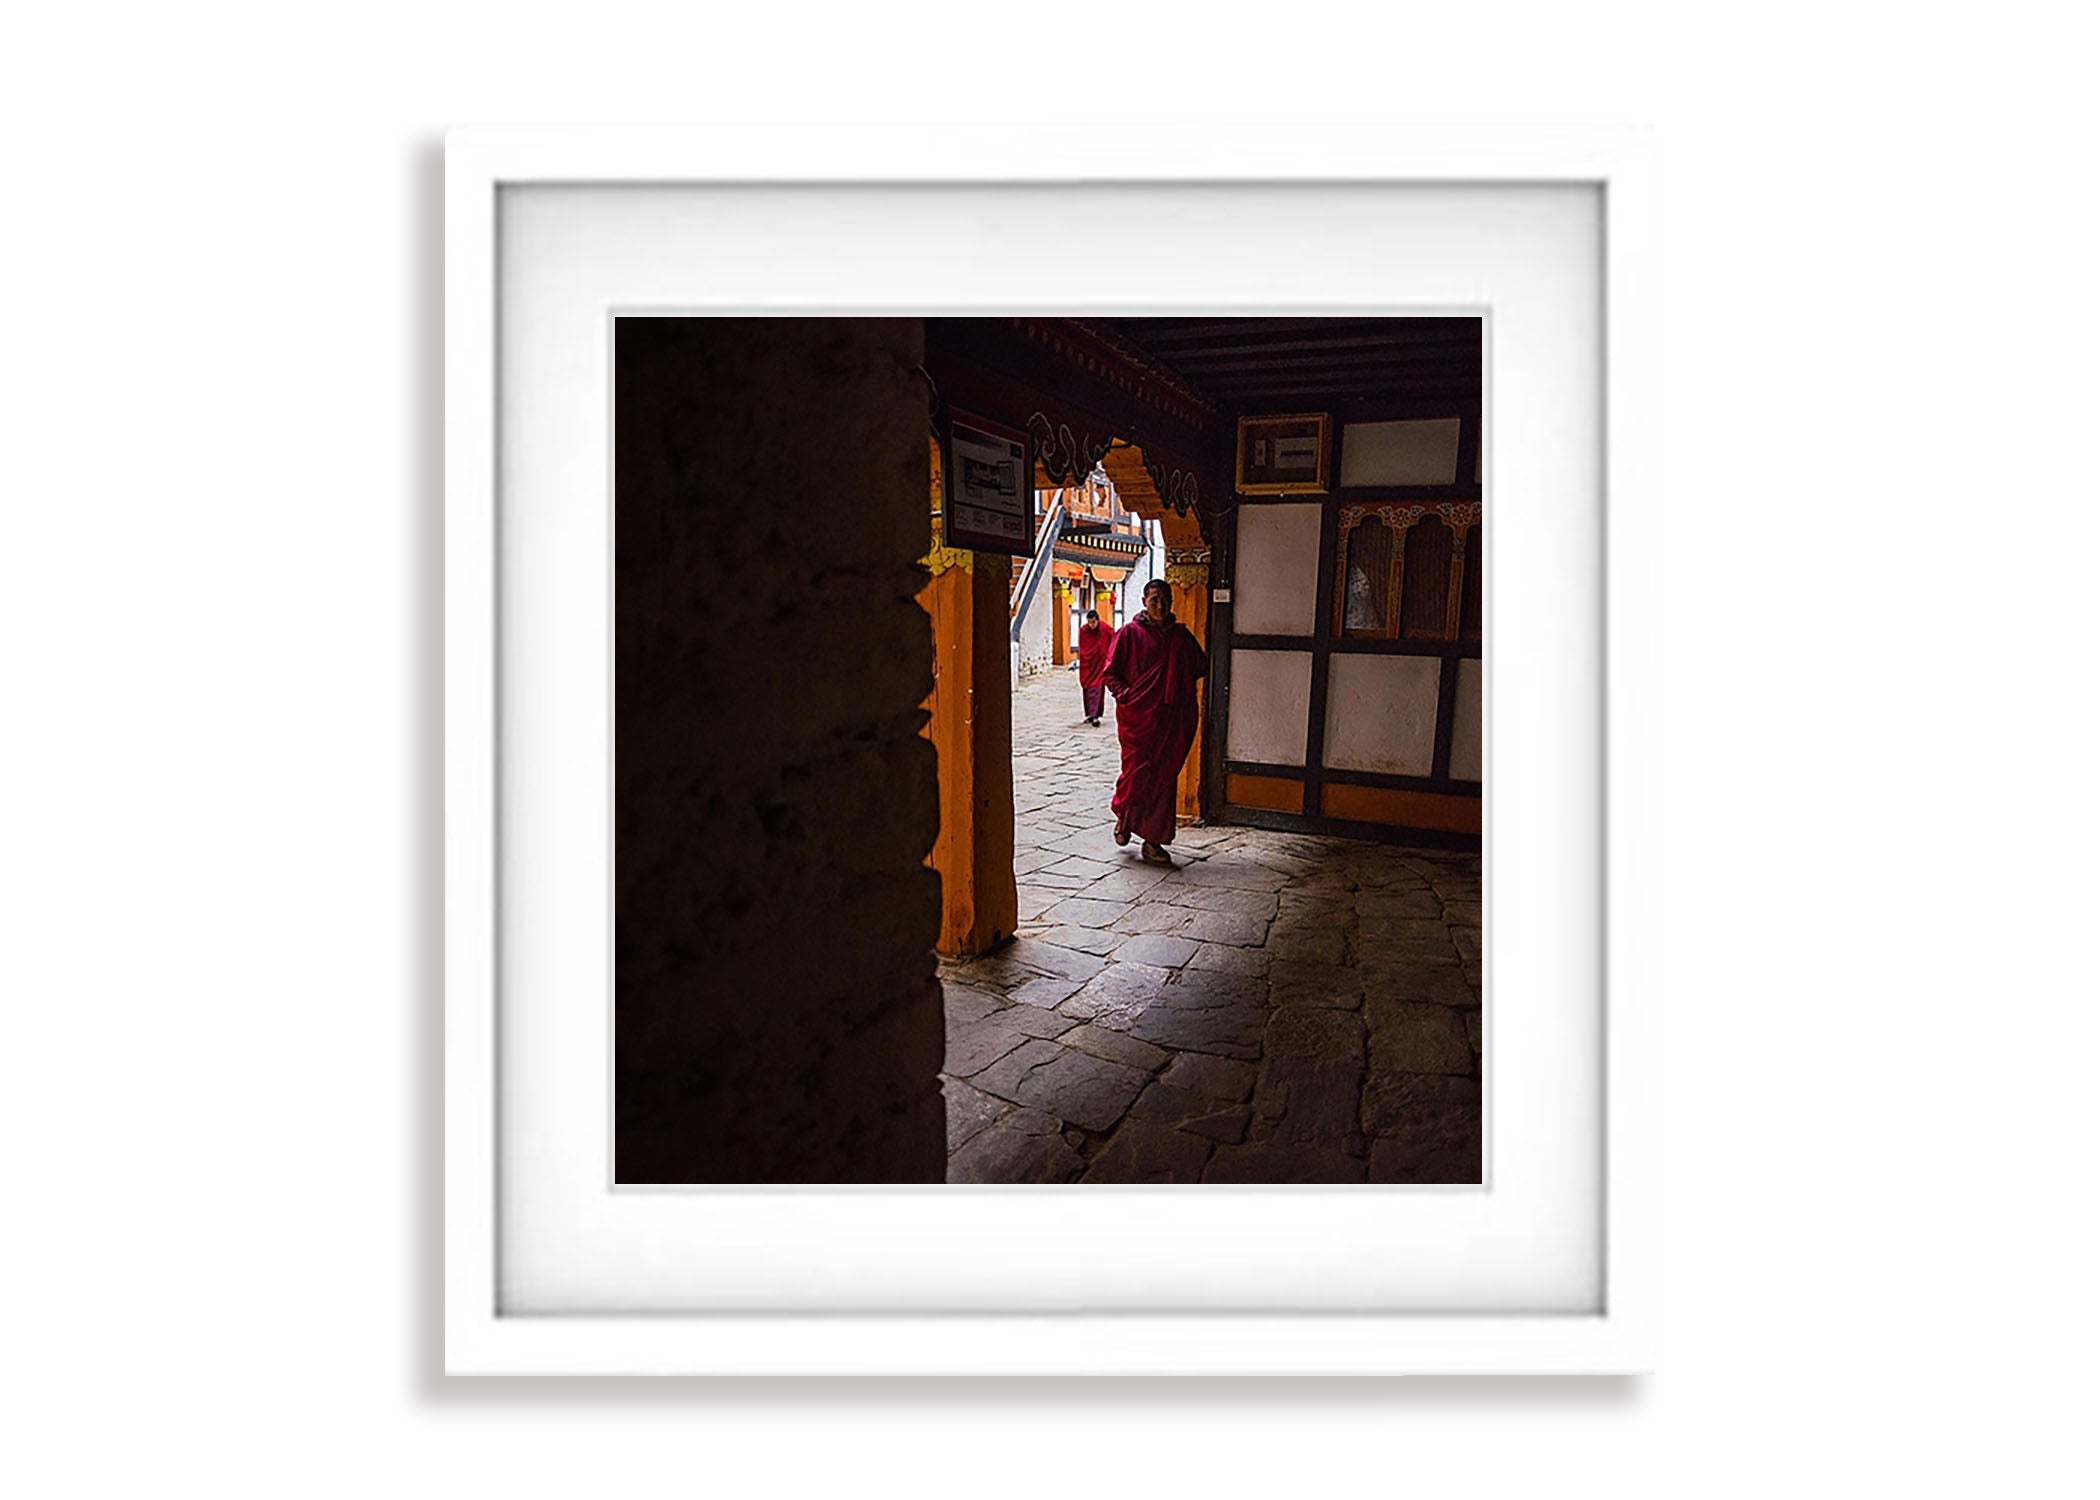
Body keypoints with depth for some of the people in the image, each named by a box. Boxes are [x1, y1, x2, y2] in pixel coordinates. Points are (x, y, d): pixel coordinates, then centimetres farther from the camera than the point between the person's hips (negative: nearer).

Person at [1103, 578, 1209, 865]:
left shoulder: (1181, 635, 12)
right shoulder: (1130, 633, 0)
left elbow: (1201, 667, 19)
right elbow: (1110, 673, 0)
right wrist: (1126, 695, -11)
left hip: (1174, 718, 4)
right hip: (1138, 716, -3)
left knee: (1164, 779, 4)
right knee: (1137, 773, -4)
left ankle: (1153, 842, 11)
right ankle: (1123, 816, 29)